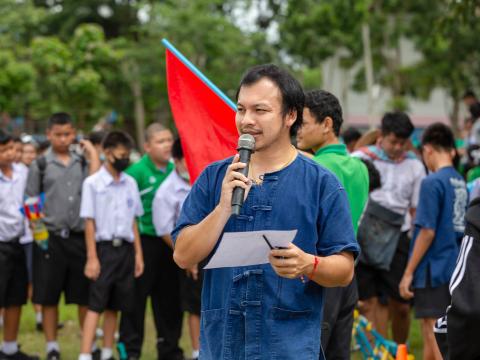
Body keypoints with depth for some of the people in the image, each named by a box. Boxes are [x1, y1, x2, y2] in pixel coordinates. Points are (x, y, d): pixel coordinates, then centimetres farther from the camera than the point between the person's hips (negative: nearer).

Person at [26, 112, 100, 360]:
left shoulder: (81, 163, 11)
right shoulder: (40, 165, 5)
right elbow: (30, 201, 5)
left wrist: (92, 152, -2)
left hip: (79, 237, 2)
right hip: (50, 237, -2)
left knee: (85, 296, 5)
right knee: (48, 297, 3)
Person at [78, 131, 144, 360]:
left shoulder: (130, 183, 10)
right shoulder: (93, 183, -5)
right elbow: (89, 221, -6)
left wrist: (138, 253, 10)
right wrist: (92, 257, -11)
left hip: (125, 248, 5)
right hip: (104, 248, -5)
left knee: (114, 306, 9)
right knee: (95, 305, -9)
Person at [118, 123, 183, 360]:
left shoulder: (174, 170, 7)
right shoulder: (136, 172, -11)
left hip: (169, 241, 6)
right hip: (144, 240, -6)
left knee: (169, 296, 11)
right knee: (137, 296, -1)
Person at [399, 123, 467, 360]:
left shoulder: (432, 182, -13)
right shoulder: (461, 183, 10)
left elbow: (427, 232, -17)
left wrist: (408, 273, -12)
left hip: (434, 270, -8)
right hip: (455, 269, 8)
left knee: (434, 335, -4)